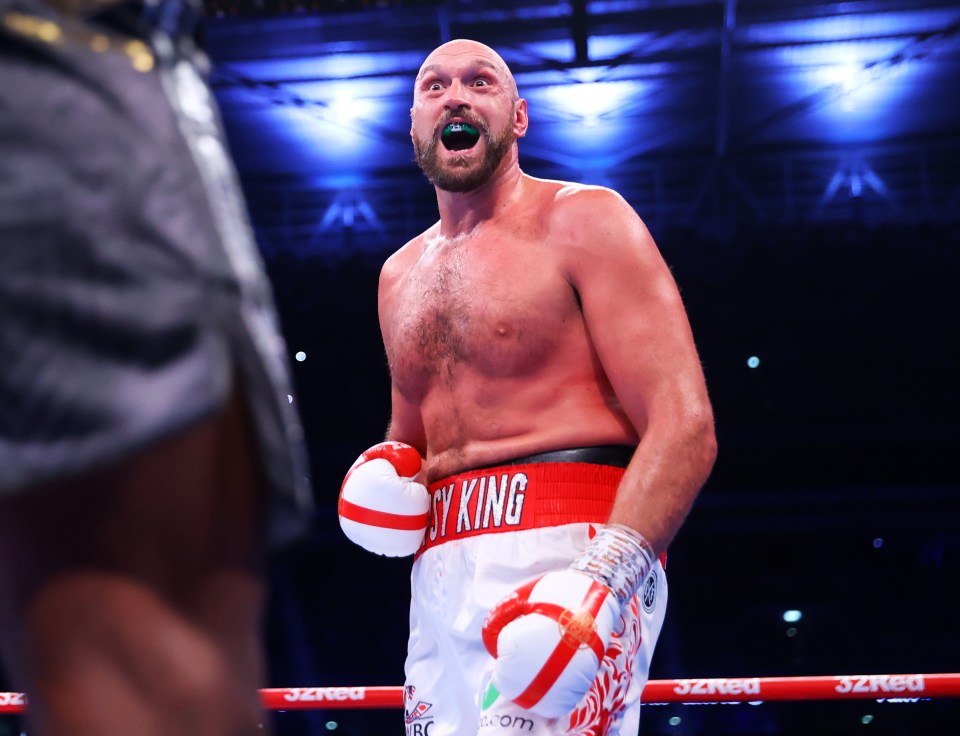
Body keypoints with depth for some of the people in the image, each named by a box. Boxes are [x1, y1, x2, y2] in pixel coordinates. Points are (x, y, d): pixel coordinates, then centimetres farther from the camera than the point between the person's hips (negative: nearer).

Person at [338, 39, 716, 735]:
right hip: (440, 574, 7)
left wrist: (604, 577, -25)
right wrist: (387, 472, 7)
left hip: (566, 548, -6)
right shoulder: (399, 274, 19)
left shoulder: (583, 221, -1)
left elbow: (686, 425, -11)